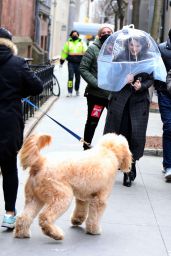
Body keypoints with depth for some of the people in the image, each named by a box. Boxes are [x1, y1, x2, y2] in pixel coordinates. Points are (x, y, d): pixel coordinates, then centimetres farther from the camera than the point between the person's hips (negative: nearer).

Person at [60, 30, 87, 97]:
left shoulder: (81, 43, 5)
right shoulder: (68, 43, 5)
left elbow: (85, 52, 7)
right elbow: (64, 52, 9)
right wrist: (61, 61, 8)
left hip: (79, 63, 1)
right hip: (71, 63, -1)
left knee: (78, 77, 10)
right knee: (70, 77, -8)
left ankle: (77, 90, 31)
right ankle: (69, 92, -9)